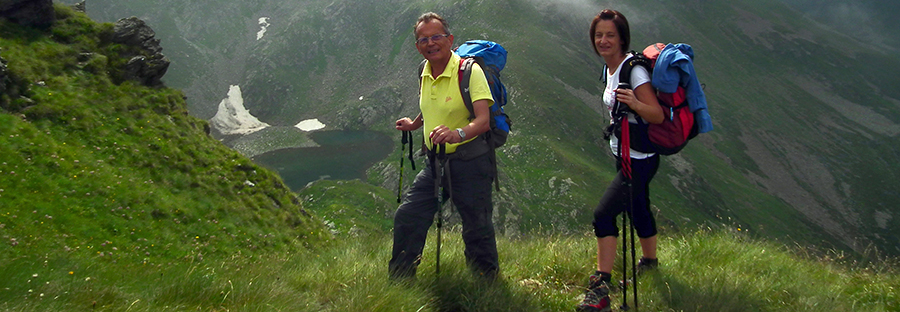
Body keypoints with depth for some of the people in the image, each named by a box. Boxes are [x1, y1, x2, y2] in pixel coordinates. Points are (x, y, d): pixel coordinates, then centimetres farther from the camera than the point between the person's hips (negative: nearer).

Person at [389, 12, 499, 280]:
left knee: (477, 230, 1)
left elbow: (483, 120, -28)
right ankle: (399, 283, 25)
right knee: (406, 218, 8)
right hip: (434, 163, 7)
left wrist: (458, 133, -45)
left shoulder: (470, 71, -16)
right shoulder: (425, 73, 7)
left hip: (469, 163, -7)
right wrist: (416, 124, 32)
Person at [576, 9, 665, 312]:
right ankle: (650, 262, 43)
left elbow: (658, 115, -25)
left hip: (639, 159, -9)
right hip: (624, 154, 9)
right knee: (638, 209, 23)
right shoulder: (610, 68, 6)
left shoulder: (633, 69, -20)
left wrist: (635, 104, -41)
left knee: (604, 213, -16)